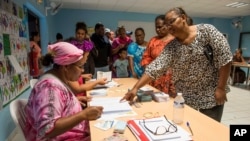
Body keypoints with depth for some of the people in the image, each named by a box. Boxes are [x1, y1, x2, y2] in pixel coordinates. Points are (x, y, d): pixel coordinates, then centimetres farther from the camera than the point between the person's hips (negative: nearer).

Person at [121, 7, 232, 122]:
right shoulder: (171, 47, -5)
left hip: (211, 94, -2)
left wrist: (221, 88, -14)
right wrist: (135, 88, -23)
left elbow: (224, 58, -12)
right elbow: (155, 67, -14)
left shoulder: (206, 31, -11)